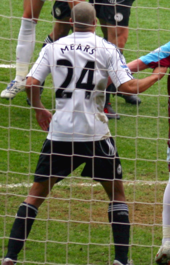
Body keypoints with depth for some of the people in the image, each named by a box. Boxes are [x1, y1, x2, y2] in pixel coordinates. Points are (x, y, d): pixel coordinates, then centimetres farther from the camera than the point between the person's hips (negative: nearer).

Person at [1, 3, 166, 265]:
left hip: (59, 132, 2)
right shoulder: (107, 49, -1)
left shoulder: (53, 47, 6)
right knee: (117, 192, 13)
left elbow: (30, 84, 1)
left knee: (37, 192, 10)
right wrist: (155, 77, 10)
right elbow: (128, 86, -8)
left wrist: (39, 110, 20)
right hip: (95, 132, -2)